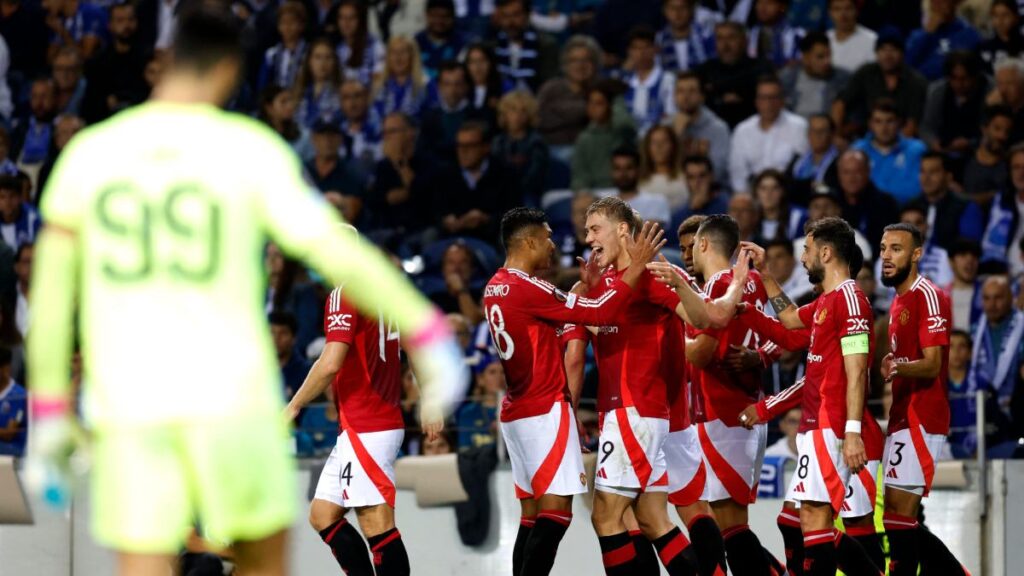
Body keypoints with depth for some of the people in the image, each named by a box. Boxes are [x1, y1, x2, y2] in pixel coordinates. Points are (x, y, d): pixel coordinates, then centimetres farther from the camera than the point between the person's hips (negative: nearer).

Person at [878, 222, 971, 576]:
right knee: (902, 521, 10)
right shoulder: (898, 302, 19)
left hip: (920, 419, -10)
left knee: (899, 517, -13)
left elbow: (932, 364, -20)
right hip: (902, 417, 10)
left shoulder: (927, 296, -11)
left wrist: (897, 368, -36)